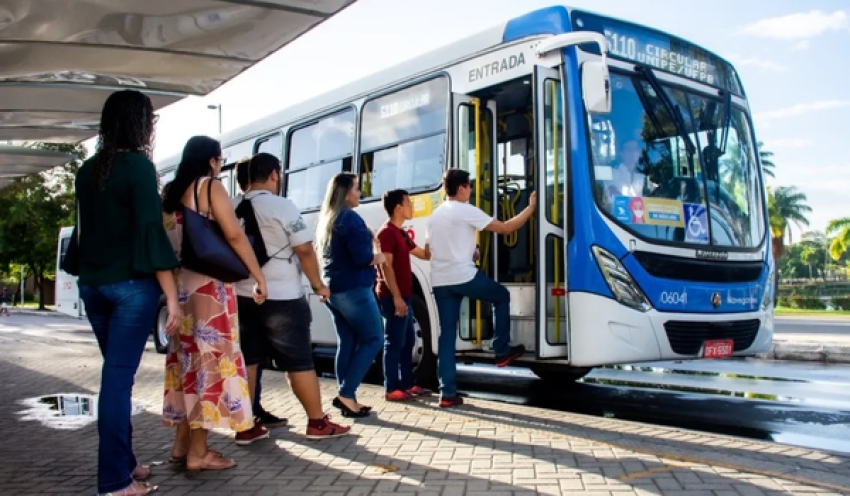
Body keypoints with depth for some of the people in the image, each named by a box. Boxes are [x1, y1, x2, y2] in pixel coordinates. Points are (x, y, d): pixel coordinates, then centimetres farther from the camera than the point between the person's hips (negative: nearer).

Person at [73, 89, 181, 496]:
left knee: (115, 374, 16)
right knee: (119, 377, -4)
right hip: (130, 284, -7)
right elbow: (150, 232, -16)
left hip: (92, 283, 7)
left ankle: (121, 462, 25)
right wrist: (171, 295, -15)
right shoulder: (138, 165, -10)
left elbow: (85, 230, 16)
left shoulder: (87, 170, 11)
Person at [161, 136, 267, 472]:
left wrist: (170, 281, 17)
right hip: (207, 285, -7)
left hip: (179, 284, 8)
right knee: (208, 357, -3)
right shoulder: (210, 187, -5)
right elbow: (234, 235, -13)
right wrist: (259, 276, -10)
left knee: (187, 357, 14)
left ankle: (181, 444, 20)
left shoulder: (170, 193, 15)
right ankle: (198, 452, 0)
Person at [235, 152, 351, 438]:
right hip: (281, 299, -6)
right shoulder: (282, 206, -11)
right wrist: (318, 285, -1)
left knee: (246, 361, 11)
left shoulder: (234, 209, 7)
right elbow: (305, 251, -13)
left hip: (242, 296, 6)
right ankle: (317, 422, 10)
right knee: (299, 362, 2)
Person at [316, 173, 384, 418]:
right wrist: (379, 257, -2)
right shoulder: (350, 218, -14)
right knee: (373, 340, 0)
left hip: (334, 289, 9)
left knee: (347, 343, 11)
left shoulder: (326, 220, 13)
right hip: (353, 290, -9)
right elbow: (362, 257, -20)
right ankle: (346, 394, -5)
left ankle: (346, 397, 12)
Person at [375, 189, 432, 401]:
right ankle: (391, 389, -1)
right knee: (394, 343, -6)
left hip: (404, 296, 10)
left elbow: (424, 254, 25)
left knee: (407, 341, 14)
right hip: (393, 297, -10)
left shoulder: (401, 233, 18)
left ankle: (407, 384, 21)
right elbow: (386, 267, -19)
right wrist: (396, 297, -23)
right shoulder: (387, 232, -12)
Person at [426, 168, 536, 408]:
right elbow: (506, 228, -6)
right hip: (464, 276, -7)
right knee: (502, 296, 20)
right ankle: (502, 350, 22)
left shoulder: (436, 214, 17)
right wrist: (531, 207, 5)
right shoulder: (466, 211, -6)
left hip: (439, 281, 7)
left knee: (447, 334, 7)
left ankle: (448, 393, 5)